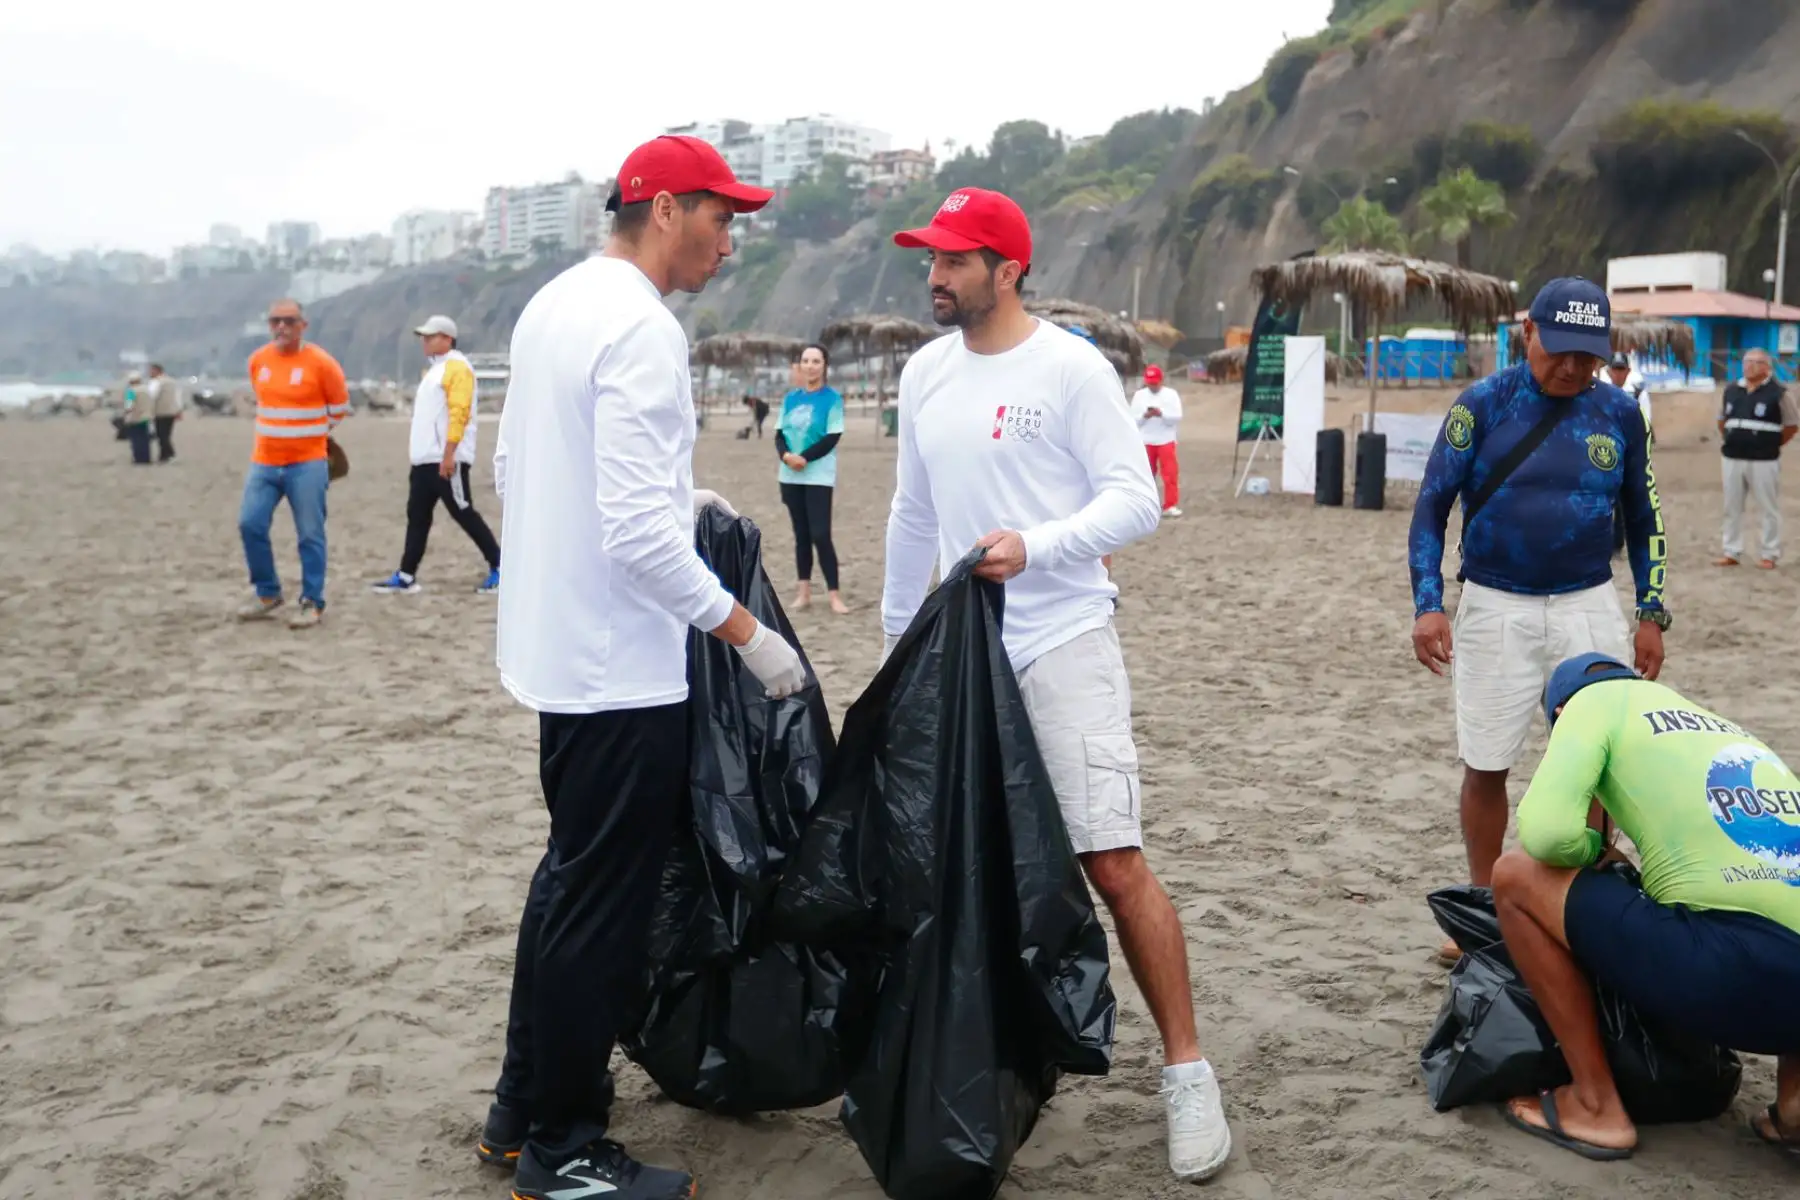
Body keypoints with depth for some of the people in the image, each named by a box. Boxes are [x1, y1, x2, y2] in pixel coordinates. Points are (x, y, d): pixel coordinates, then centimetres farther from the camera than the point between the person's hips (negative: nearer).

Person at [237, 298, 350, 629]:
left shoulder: (321, 363, -10)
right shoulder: (257, 361, 5)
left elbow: (340, 407, 3)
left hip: (306, 464, -5)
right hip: (263, 462, 5)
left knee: (310, 535, -2)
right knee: (250, 525, -1)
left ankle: (312, 602, 6)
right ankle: (268, 593, 14)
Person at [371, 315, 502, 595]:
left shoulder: (457, 367, -11)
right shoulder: (435, 369, 20)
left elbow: (459, 412, -19)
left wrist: (448, 454, -25)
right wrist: (425, 455, 20)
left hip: (447, 459, -10)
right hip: (425, 459, 10)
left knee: (463, 514, -6)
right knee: (417, 516, 9)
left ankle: (498, 567, 2)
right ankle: (406, 576, 12)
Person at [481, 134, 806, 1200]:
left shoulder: (552, 305, 10)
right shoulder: (641, 328, -19)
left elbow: (512, 467, 18)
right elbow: (639, 533, -25)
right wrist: (749, 633, -16)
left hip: (557, 652, 10)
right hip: (622, 672, -10)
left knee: (572, 879, 21)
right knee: (604, 908, 3)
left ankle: (525, 1109, 34)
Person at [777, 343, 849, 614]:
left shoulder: (832, 398, -5)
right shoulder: (790, 398, 9)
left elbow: (832, 438, -11)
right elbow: (779, 434, 8)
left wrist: (804, 458, -18)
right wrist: (786, 455, -13)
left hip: (819, 476, -5)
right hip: (791, 477, 5)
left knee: (820, 535, -10)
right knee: (801, 535, 9)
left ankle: (833, 595, -4)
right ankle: (804, 591, 15)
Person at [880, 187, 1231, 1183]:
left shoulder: (1071, 368, -9)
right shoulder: (924, 373, 11)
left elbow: (1136, 499, -13)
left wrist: (1035, 548, -28)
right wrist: (895, 632, 21)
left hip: (1062, 645, -6)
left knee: (1114, 865, -8)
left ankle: (1186, 1070, 4)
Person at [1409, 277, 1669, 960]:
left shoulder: (1619, 413, 2)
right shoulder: (1482, 405, -5)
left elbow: (1642, 518, 11)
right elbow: (1432, 504, -4)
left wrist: (1651, 613, 6)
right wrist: (1428, 604, -13)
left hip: (1589, 606, 2)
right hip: (1496, 609, -1)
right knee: (1485, 767, 5)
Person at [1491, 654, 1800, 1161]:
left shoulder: (1597, 699, 12)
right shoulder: (1729, 728, 31)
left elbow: (1547, 833, -4)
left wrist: (1593, 852, 17)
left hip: (1738, 974, -7)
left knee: (1516, 875, 8)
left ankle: (1596, 1107, 13)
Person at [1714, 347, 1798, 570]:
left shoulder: (1778, 393, -7)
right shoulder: (1731, 390, 9)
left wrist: (1770, 444, 1)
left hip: (1763, 461, -5)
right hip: (1732, 459, 5)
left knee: (1769, 508, 2)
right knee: (1732, 508, 10)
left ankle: (1770, 555, 9)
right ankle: (1731, 553, 19)